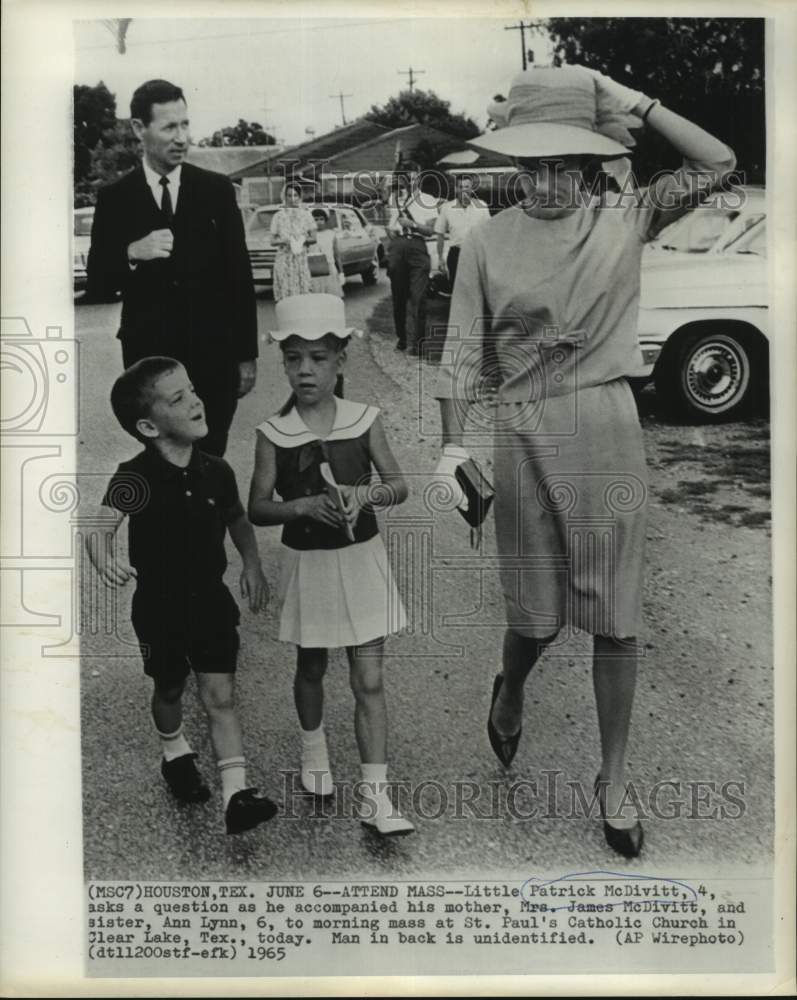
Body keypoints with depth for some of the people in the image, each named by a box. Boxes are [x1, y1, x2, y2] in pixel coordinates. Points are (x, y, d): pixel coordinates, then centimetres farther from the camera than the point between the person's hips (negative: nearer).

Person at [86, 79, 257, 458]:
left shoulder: (216, 189, 3)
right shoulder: (114, 198, 2)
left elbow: (240, 275, 5)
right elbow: (96, 288, 2)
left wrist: (247, 354, 4)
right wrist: (131, 254, -18)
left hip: (213, 356, 0)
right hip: (149, 357, 0)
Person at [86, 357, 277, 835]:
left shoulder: (217, 472, -8)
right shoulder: (136, 477, -20)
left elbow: (237, 519, 10)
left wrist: (252, 563, -3)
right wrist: (103, 557, -54)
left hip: (211, 598, 2)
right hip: (159, 605, -1)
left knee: (221, 695, -2)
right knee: (170, 690, 19)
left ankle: (238, 793, 1)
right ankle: (176, 754, 48)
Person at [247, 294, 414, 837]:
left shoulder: (364, 420, -7)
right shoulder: (273, 434, -8)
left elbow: (400, 485, -2)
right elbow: (257, 507, -7)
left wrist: (366, 494, -22)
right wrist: (305, 506, -24)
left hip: (361, 558, 0)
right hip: (308, 562, 1)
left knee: (369, 681, -1)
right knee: (311, 668, 20)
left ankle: (375, 793, 4)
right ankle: (314, 746, 47)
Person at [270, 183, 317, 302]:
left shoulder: (305, 214, 8)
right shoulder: (278, 216, 5)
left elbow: (314, 238, 7)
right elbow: (272, 241, 4)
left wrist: (304, 240, -14)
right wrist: (284, 241, -16)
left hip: (301, 260, 1)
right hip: (284, 260, -1)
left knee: (303, 294, -5)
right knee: (285, 294, -7)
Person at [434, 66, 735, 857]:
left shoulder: (624, 221, 2)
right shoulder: (487, 242, 0)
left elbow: (718, 164, -3)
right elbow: (464, 352, 0)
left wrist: (636, 103, -5)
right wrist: (452, 445, -8)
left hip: (607, 433, 1)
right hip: (523, 435, 0)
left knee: (615, 618, 5)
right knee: (535, 613, 10)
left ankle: (614, 781, 21)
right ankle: (510, 690, 46)